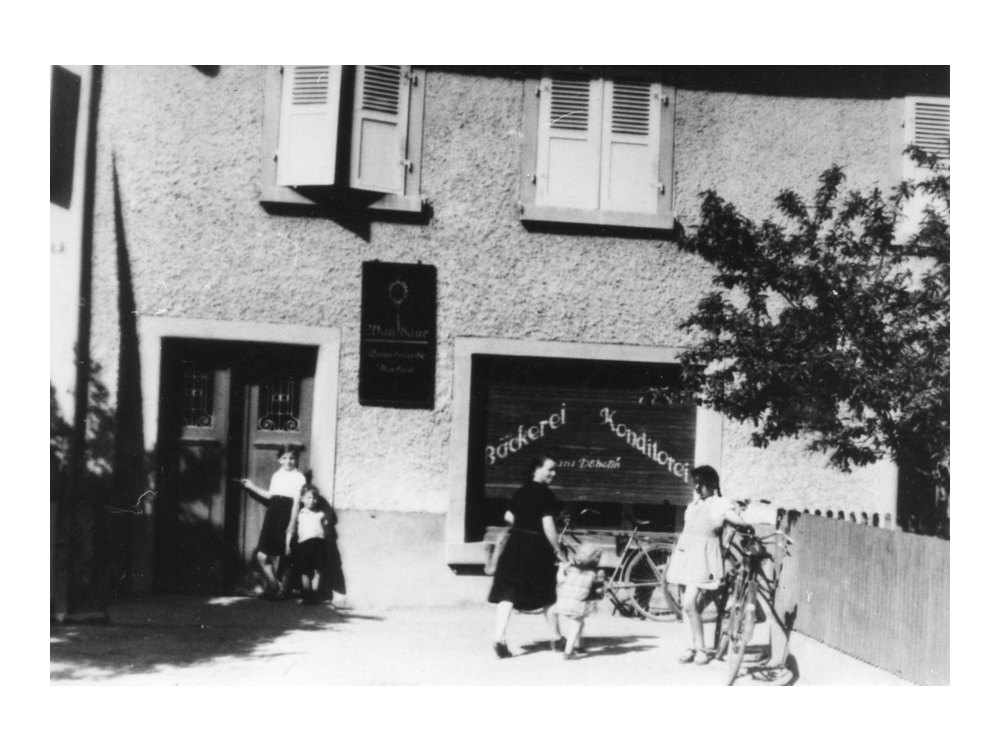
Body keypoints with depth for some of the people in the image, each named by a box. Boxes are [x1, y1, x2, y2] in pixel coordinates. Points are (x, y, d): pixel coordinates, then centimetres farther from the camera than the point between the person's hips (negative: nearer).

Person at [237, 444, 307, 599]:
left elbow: (296, 503, -10)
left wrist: (291, 527, -15)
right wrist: (252, 486, 26)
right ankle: (274, 587, 17)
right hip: (272, 517, 6)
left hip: (286, 518, -6)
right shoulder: (276, 475, 12)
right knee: (262, 557, 2)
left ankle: (283, 591, 16)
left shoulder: (299, 477, -6)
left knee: (282, 558, 1)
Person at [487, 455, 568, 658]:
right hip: (536, 549, -5)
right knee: (547, 595, 11)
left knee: (508, 593, 0)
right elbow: (548, 526, -17)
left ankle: (499, 638, -13)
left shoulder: (521, 491, 11)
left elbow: (508, 516, 16)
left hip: (515, 545, 5)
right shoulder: (545, 494, -11)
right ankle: (557, 639, 24)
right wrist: (558, 551, -10)